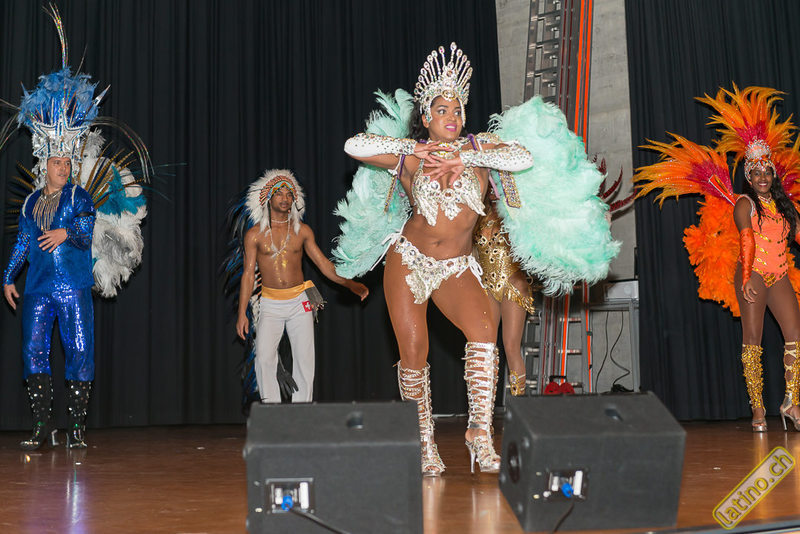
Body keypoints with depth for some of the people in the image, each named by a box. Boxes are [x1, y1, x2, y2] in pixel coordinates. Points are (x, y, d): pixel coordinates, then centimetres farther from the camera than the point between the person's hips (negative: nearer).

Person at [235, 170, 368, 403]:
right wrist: (242, 312, -1)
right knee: (264, 358, -15)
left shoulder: (302, 230, 5)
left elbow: (323, 263, 7)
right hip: (270, 304, -1)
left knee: (304, 359, -3)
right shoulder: (255, 234, 1)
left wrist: (349, 283, -6)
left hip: (300, 301, 1)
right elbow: (248, 273, 3)